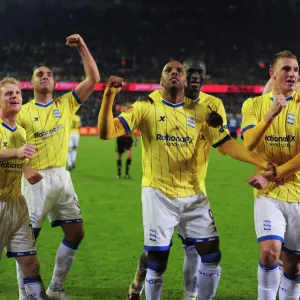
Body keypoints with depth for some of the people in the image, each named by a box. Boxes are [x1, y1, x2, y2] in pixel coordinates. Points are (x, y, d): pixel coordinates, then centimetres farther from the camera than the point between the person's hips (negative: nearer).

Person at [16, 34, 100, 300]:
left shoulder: (66, 104, 8)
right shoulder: (23, 112, -1)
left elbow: (93, 79, 1)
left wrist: (82, 48, -6)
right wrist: (24, 168, -19)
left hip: (61, 176, 4)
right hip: (36, 179, -4)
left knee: (76, 233, 4)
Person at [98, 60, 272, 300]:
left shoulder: (200, 112, 6)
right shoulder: (146, 107, -3)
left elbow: (227, 144, 5)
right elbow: (106, 133, -11)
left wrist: (264, 163, -5)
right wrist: (109, 96, -25)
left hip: (193, 195, 3)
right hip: (158, 194, -3)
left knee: (212, 256, 2)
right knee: (157, 261, -2)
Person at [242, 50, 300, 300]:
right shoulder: (253, 105, 5)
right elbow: (248, 144, -10)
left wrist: (273, 174, -13)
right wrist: (270, 115, -23)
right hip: (268, 194, 0)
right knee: (270, 250, -21)